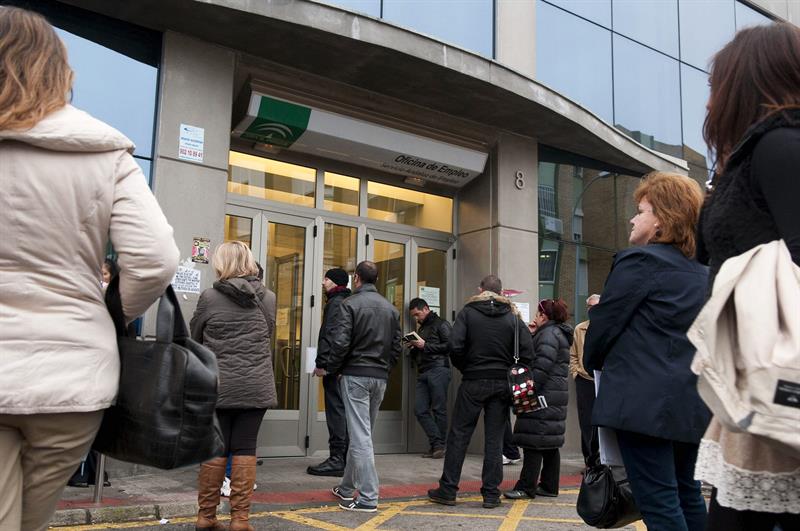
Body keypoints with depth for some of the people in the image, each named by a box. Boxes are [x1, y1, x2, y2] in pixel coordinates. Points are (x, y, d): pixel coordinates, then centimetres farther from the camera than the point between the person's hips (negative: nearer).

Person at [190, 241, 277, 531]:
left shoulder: (209, 297, -5)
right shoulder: (268, 298, 2)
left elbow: (193, 337, 9)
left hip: (217, 386, -1)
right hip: (255, 386, 1)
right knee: (245, 450, 5)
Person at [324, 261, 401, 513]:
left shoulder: (350, 304, -8)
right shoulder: (391, 308, 11)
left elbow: (340, 343, -15)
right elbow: (396, 347, 10)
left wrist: (331, 369, -1)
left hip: (355, 375, -6)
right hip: (380, 378, 6)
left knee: (360, 435, -5)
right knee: (362, 433, 16)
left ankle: (368, 497, -5)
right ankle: (347, 487, 28)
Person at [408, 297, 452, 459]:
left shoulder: (441, 324, 2)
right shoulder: (421, 328, 26)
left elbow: (449, 346, -12)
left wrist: (425, 346, -9)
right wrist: (414, 348, 8)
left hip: (438, 369, -8)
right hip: (423, 373, 8)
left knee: (439, 409, -4)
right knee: (420, 410, -2)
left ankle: (440, 446, 4)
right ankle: (435, 444, 1)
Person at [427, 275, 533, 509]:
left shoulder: (467, 312, -1)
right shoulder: (513, 316, 4)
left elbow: (455, 345, -12)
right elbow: (527, 352, -3)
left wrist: (464, 368, 5)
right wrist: (510, 371, 11)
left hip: (473, 382, -2)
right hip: (502, 384, 2)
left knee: (459, 435, 5)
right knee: (494, 438, 7)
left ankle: (447, 490, 9)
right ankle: (491, 494, 10)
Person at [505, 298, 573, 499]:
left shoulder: (549, 334, -12)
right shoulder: (559, 333, 20)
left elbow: (542, 367, -20)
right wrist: (532, 335, 16)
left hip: (544, 397, -11)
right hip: (555, 397, 11)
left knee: (534, 439, -8)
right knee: (550, 442, 12)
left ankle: (526, 486, -6)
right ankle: (549, 486, 17)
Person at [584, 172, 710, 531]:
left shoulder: (639, 260, -10)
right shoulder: (700, 272, 16)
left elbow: (604, 322, -9)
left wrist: (593, 361, 10)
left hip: (645, 400, -9)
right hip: (691, 401, 9)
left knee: (659, 502, -6)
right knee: (686, 494, 18)